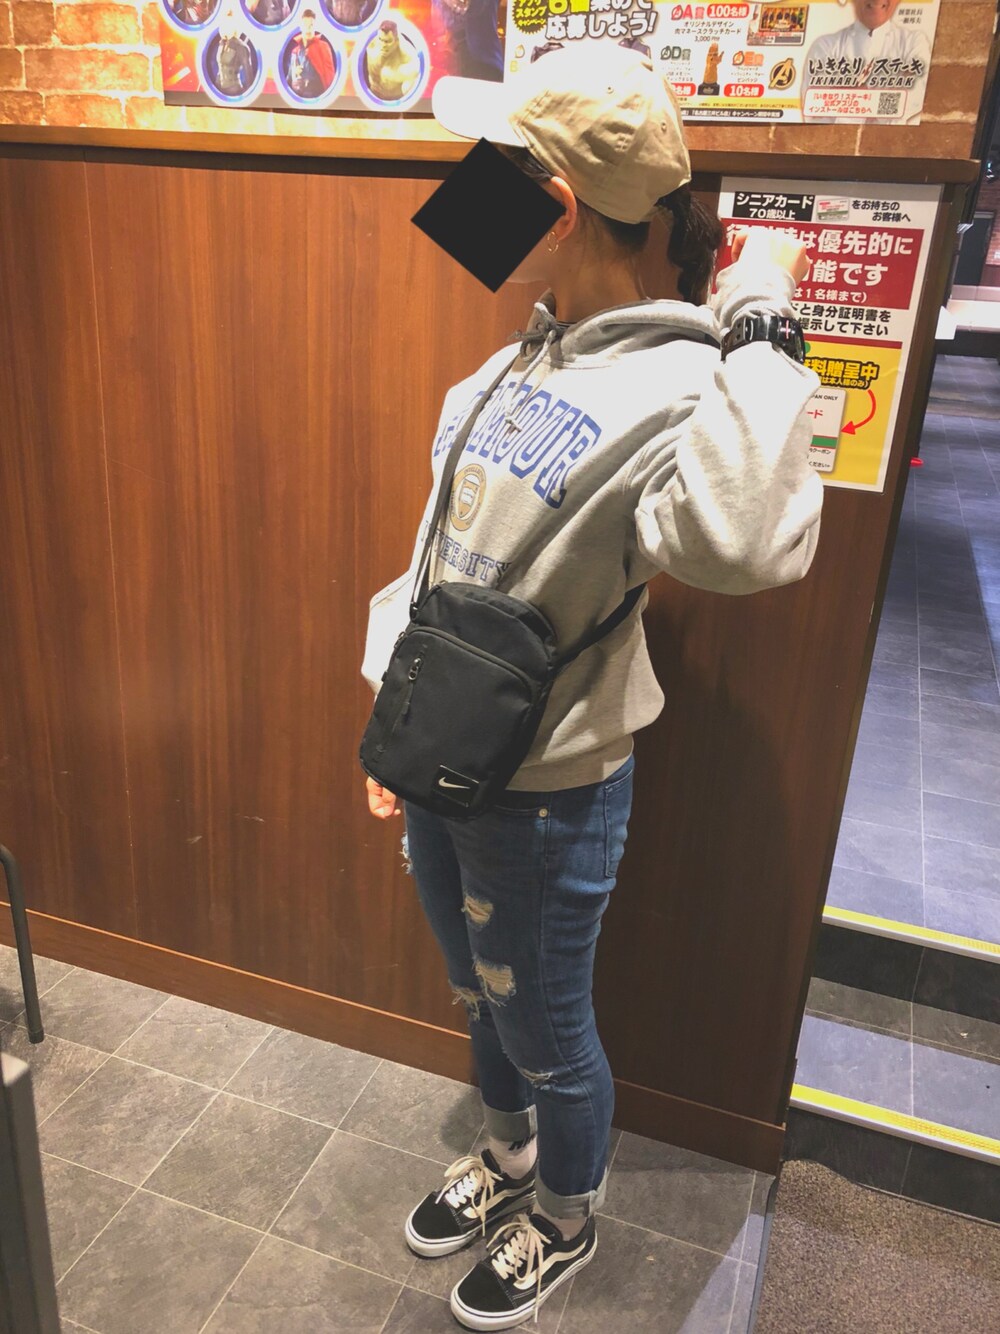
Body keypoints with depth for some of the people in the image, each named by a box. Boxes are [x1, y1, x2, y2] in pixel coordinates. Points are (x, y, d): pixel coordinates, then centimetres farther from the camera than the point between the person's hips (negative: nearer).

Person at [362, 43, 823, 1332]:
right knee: (480, 998, 27)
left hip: (545, 789, -7)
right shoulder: (519, 363, 4)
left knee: (543, 1027, 16)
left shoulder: (675, 388, -22)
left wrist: (761, 330, -33)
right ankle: (509, 1159, 57)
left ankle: (566, 1222, 47)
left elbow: (744, 545, -45)